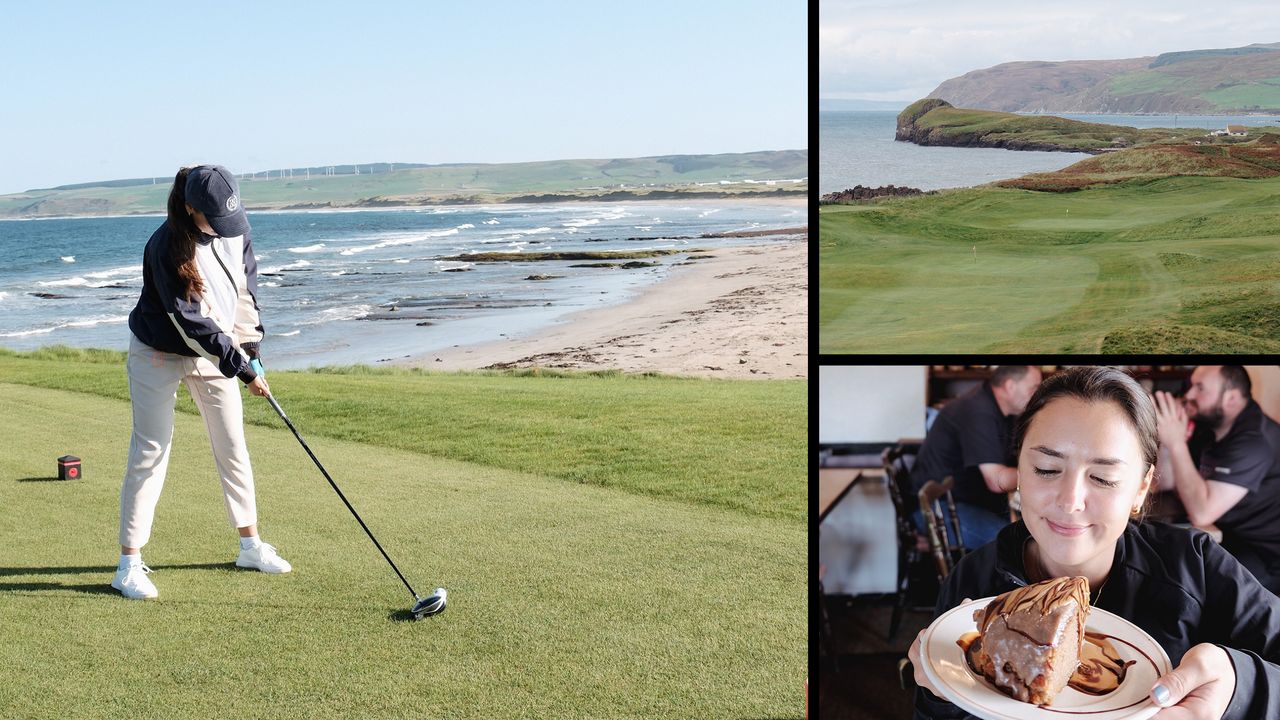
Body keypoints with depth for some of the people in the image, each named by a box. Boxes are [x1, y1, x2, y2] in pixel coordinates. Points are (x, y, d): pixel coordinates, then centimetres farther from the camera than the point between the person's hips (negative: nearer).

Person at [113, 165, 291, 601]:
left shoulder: (235, 231, -9)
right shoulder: (167, 247, -28)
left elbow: (247, 288, 3)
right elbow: (190, 322, -28)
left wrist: (249, 348, -5)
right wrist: (241, 368, -26)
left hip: (214, 352, 6)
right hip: (159, 356, -6)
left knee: (233, 447, 7)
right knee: (150, 453, -5)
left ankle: (250, 545, 19)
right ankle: (130, 564, 1)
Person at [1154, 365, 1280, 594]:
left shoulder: (1254, 440, -23)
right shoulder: (1216, 428, 6)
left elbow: (1201, 513, -30)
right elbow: (1167, 481, 10)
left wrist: (1176, 443, -28)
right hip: (1235, 537, 10)